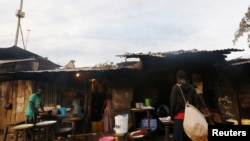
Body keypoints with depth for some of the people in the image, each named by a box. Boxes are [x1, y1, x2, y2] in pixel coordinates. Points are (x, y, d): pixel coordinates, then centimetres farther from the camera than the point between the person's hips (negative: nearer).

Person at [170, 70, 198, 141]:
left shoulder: (176, 87, -7)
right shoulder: (192, 88, 5)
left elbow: (172, 103, -6)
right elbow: (196, 103, 7)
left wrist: (172, 115, 6)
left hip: (179, 116, -4)